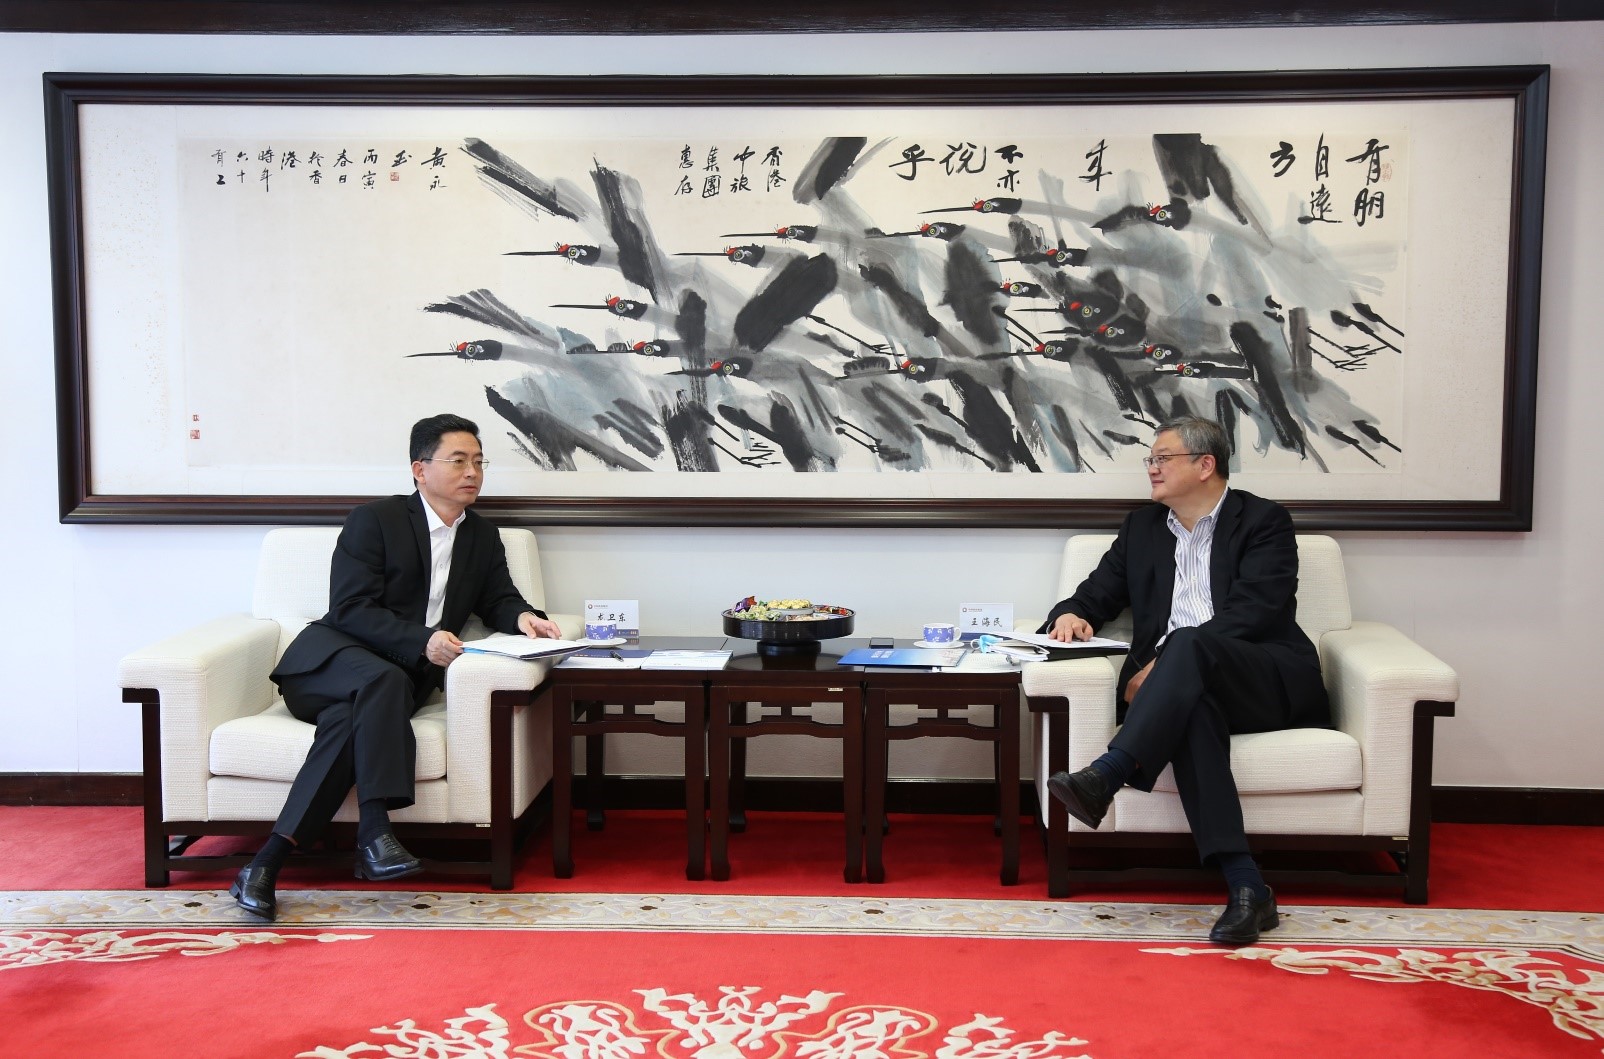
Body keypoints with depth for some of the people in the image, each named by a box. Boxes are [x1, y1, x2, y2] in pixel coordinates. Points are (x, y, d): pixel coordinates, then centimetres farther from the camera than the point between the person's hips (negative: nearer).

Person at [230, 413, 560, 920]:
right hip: (332, 660, -3)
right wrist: (421, 640, -25)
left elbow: (499, 600, 15)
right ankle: (374, 832, -43)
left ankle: (270, 860, -37)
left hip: (407, 674, 3)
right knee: (384, 681, -38)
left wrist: (523, 617, -10)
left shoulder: (483, 537, 19)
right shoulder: (373, 520, 0)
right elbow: (351, 610, -10)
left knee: (350, 719, -32)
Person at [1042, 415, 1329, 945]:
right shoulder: (1142, 527, 22)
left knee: (1189, 644, -35)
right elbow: (1097, 595, 22)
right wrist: (1071, 614, -4)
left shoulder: (1263, 521, 5)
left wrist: (1163, 663, -18)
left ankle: (1104, 778, -45)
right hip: (1190, 688, 3)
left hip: (1270, 682, -3)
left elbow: (1252, 613, -9)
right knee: (1192, 707, -35)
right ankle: (1243, 885, -44)